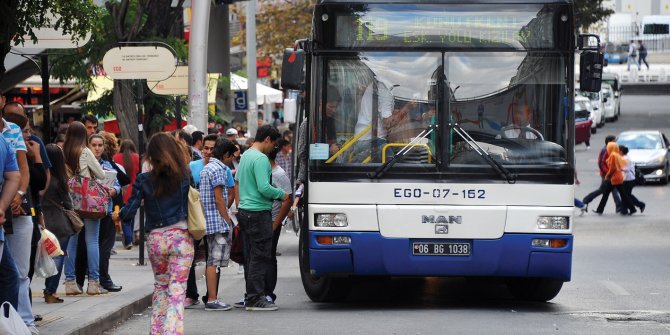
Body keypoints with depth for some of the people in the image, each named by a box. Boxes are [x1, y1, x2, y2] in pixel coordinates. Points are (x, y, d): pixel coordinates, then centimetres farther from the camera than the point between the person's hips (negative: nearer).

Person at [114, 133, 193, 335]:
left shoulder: (144, 180, -2)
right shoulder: (184, 177, -1)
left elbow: (130, 210, -1)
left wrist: (118, 215, 18)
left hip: (155, 239, 2)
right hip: (181, 237, -2)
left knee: (160, 285, 21)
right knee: (177, 289, -4)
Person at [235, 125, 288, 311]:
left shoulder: (245, 155, 15)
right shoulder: (261, 159, -15)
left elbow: (237, 182, 24)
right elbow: (264, 188, -23)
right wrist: (281, 194, -7)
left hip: (244, 210, 10)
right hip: (259, 212, -10)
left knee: (250, 257, 13)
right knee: (260, 257, -7)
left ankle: (251, 296, 16)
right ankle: (255, 299, -7)